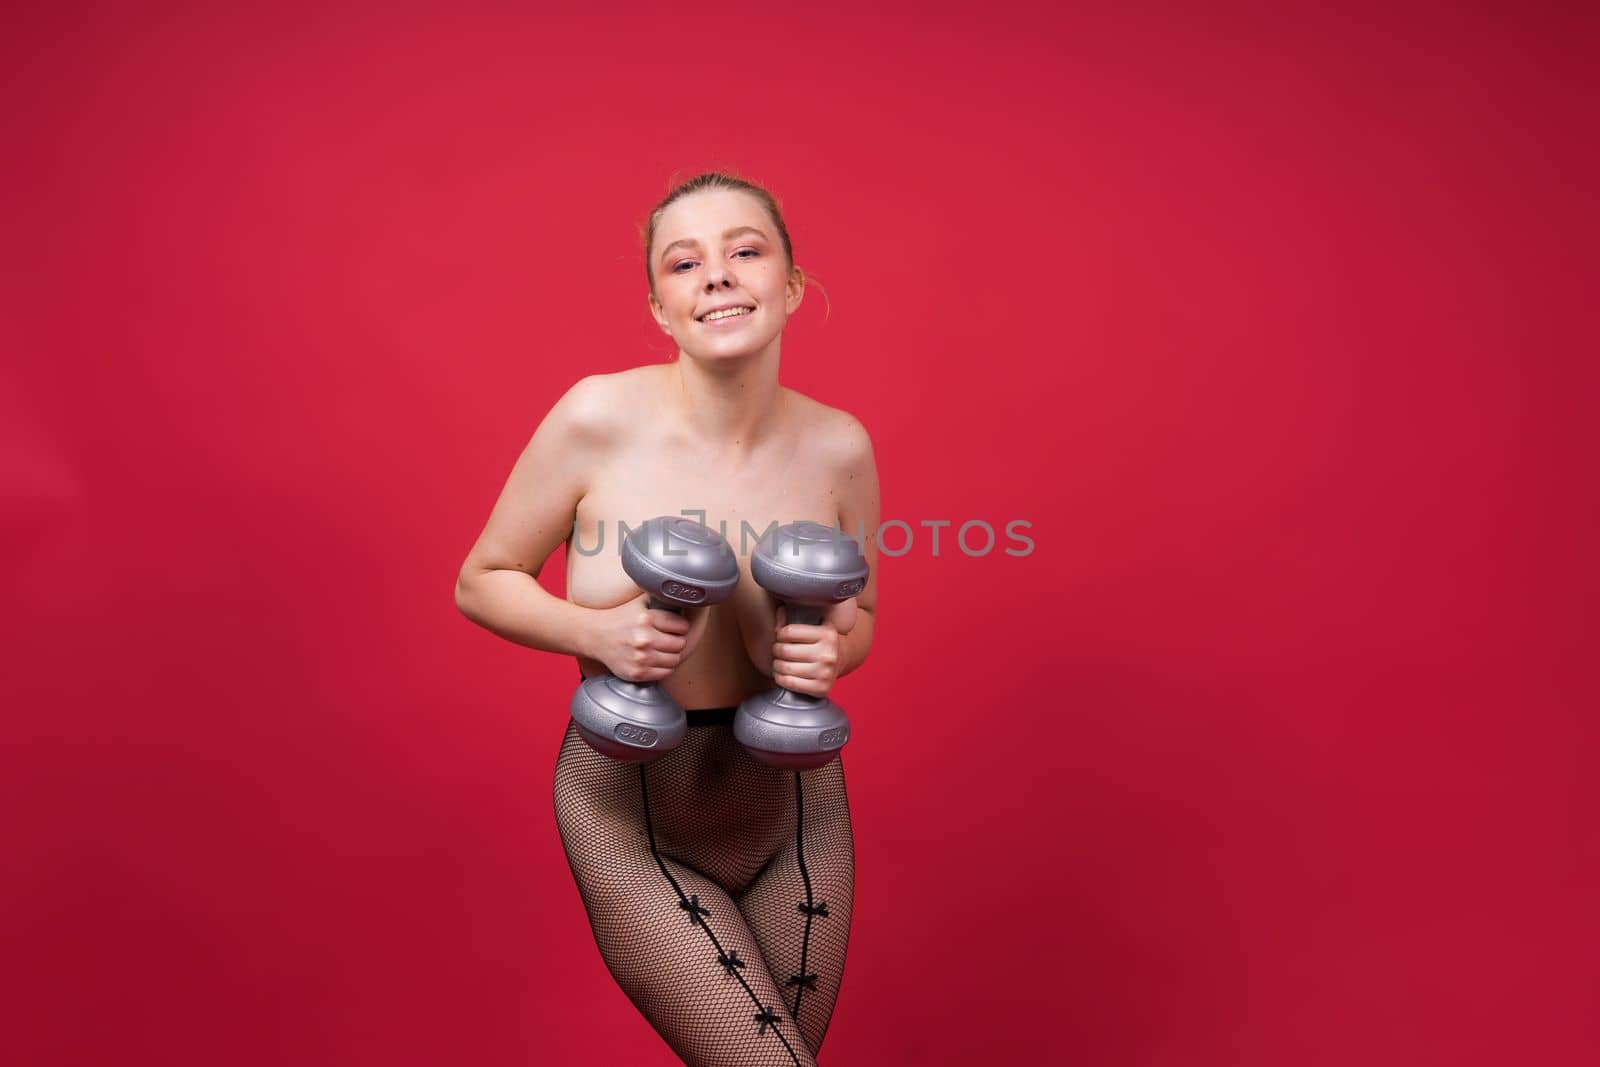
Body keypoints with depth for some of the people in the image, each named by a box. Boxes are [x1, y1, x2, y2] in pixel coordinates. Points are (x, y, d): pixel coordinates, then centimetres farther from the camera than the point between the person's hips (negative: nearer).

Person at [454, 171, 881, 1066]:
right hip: (633, 819, -3)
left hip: (795, 809, 4)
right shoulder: (599, 418, -17)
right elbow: (481, 583, -5)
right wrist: (597, 632, -23)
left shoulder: (839, 447, -9)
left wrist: (830, 651, -16)